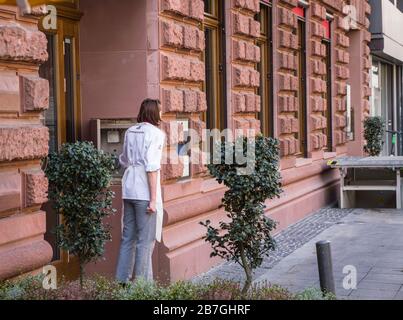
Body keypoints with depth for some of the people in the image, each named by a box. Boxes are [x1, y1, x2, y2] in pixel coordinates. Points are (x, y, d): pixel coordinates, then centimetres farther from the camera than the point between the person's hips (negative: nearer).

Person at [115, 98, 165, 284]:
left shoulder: (130, 131, 11)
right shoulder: (155, 133, -10)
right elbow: (151, 167, -17)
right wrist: (153, 199, -17)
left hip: (128, 189, 7)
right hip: (144, 192, -7)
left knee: (128, 237, 14)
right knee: (145, 240, 0)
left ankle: (122, 279, 19)